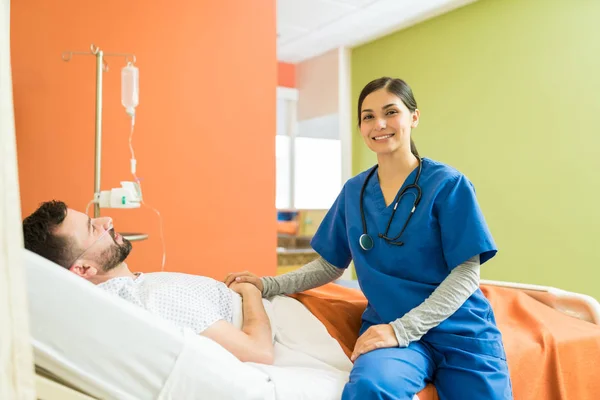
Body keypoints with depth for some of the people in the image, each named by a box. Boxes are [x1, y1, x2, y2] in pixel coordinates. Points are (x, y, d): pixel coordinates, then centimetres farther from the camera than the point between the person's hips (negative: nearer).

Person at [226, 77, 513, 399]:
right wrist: (268, 285, -4)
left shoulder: (447, 184, -7)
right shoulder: (353, 191, 5)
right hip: (387, 327, 0)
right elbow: (330, 265, 10)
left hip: (461, 333, 0)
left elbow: (466, 273, -10)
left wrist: (401, 329, -20)